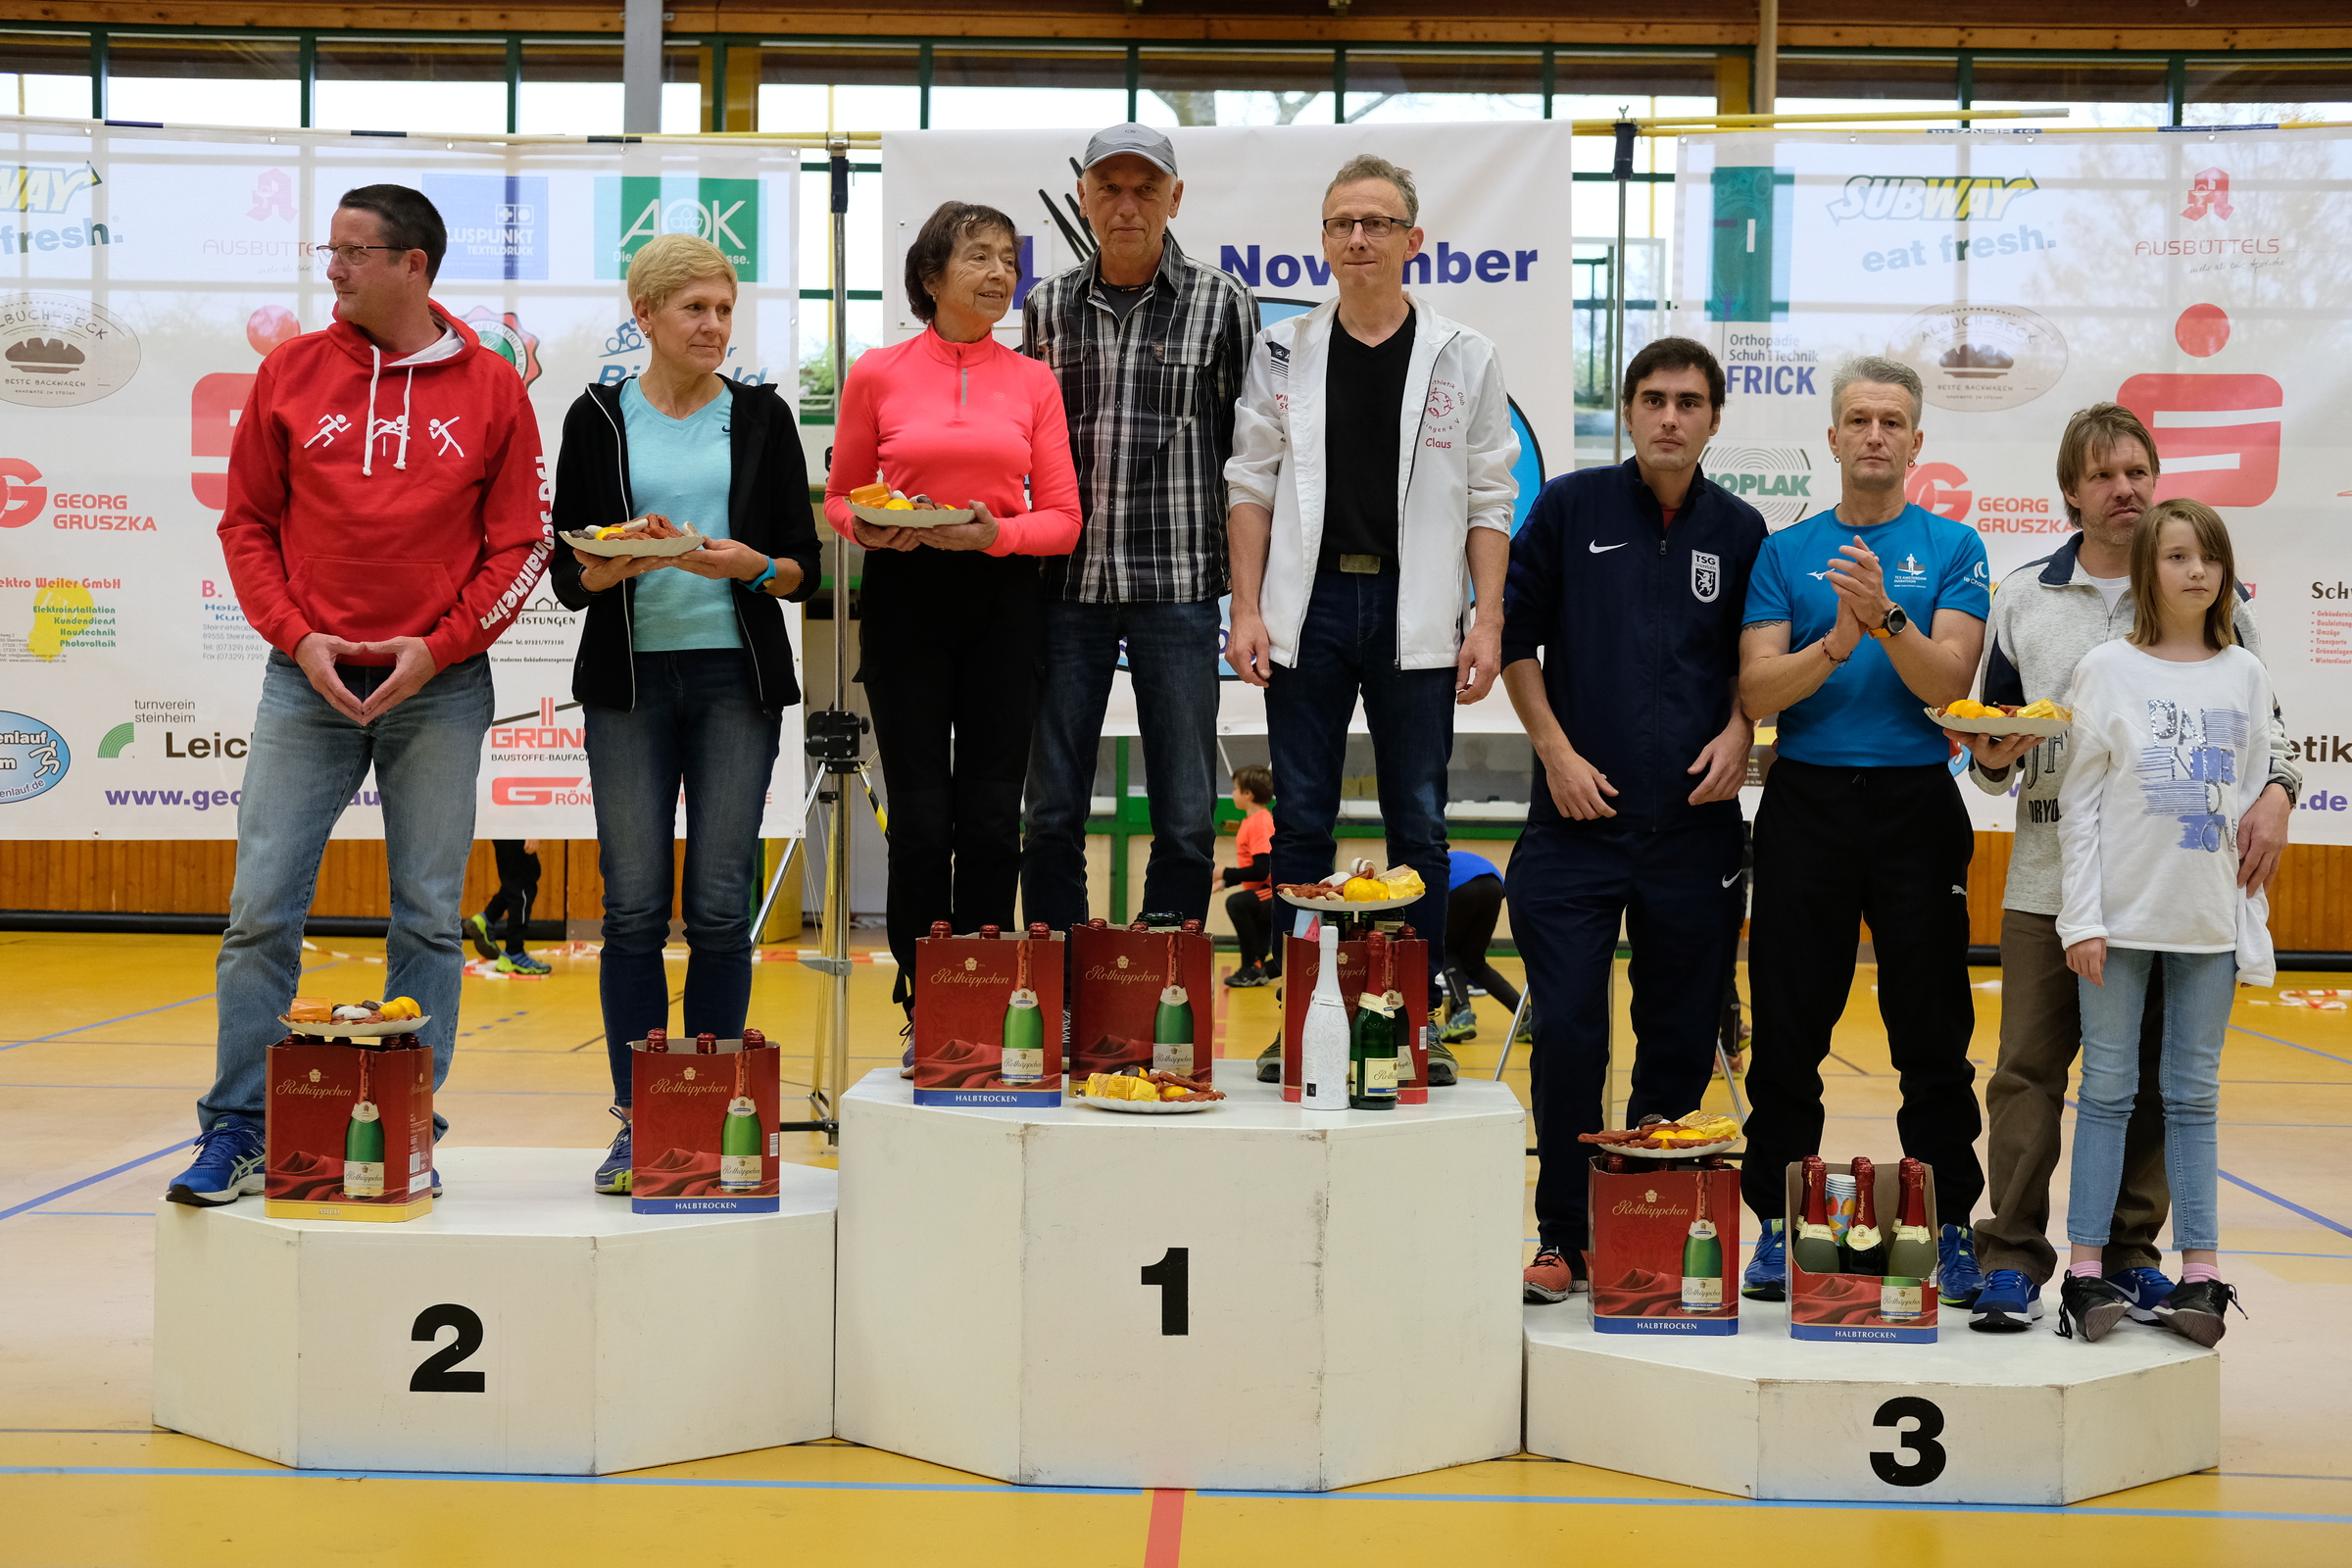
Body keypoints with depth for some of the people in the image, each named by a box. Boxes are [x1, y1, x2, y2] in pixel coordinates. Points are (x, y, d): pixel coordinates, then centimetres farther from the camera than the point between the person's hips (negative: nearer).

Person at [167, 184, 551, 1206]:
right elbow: (247, 522, 8)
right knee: (261, 911, -3)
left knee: (429, 921, 4)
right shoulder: (291, 373, 6)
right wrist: (297, 636, -5)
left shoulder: (490, 389, 2)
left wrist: (437, 647, -9)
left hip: (439, 688, -1)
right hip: (308, 681, 1)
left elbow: (522, 546, 2)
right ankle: (236, 1134, 5)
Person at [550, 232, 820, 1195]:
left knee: (721, 908, -1)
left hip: (736, 675, 0)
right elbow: (567, 573, 3)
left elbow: (804, 566, 7)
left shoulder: (761, 417, 8)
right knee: (634, 906, -1)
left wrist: (751, 566, -13)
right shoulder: (599, 418, 6)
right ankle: (636, 1124, 6)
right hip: (630, 678, 0)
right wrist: (623, 566, -17)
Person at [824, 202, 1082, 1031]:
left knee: (992, 820, 2)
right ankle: (923, 1016, 9)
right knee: (920, 816, -2)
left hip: (1002, 599, 1)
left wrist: (994, 532, -14)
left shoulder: (1033, 380, 7)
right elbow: (840, 496, 11)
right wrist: (868, 528, -11)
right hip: (903, 598, -1)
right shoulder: (877, 374, 3)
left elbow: (1063, 519, 4)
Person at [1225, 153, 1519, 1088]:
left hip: (1415, 613, -1)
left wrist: (1488, 623, -4)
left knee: (1419, 826, 4)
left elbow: (1490, 502, 5)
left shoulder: (1464, 360, 5)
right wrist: (1246, 612, -2)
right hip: (1310, 606, 1)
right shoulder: (1282, 353, 8)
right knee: (1300, 823, 4)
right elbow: (1252, 485, 7)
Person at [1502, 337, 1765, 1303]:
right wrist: (1557, 752, -3)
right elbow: (1515, 637, 6)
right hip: (1579, 816, -2)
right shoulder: (1571, 508, 2)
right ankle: (1563, 1239, 6)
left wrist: (1738, 735, 0)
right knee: (1567, 1032, -5)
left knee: (1681, 1040, 6)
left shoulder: (1739, 531, 7)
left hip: (1694, 823, 2)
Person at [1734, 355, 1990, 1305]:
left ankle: (1950, 1229, 11)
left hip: (1916, 805, -1)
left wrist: (1886, 616, -25)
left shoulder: (1953, 549, 5)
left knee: (1932, 1029, 2)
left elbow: (1947, 680, -9)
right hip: (1805, 804, 1)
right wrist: (1837, 642, -19)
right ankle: (1778, 1227, 13)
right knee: (1788, 1028, 4)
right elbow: (1756, 690, -3)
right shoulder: (1785, 553, 8)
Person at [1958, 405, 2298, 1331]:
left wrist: (2274, 793, -7)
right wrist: (1995, 757, -8)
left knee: (2152, 1080, 6)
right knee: (2028, 1072, -3)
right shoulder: (2022, 599, 10)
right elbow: (1987, 756, 15)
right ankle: (2013, 1260, 2)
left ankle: (2131, 1251, 17)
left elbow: (2259, 716, 11)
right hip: (2050, 881, 0)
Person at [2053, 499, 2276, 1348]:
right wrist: (2083, 916, -7)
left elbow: (2254, 801, 10)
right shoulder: (2107, 669, -1)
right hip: (2122, 914, -2)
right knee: (2109, 1089, 1)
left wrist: (2254, 928, 6)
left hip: (2211, 920, 2)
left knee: (2194, 1094, 7)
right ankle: (2087, 1271, 5)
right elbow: (2078, 801, -2)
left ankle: (2200, 1271, 10)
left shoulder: (2245, 676, 7)